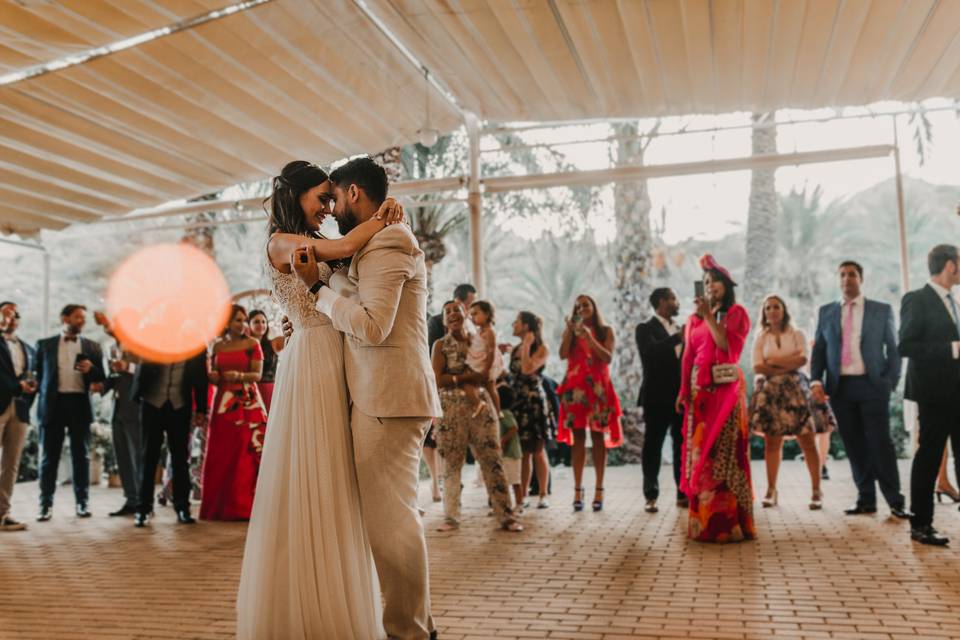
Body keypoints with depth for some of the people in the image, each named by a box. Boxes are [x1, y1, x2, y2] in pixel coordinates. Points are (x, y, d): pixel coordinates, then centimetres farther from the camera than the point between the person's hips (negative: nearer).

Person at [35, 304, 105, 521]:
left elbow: (101, 378, 9)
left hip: (80, 404, 1)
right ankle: (46, 504, 4)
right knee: (50, 456, 1)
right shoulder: (45, 345, 10)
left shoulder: (92, 347, 12)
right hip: (53, 404, -1)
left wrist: (91, 369, -11)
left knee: (81, 455, 3)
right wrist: (41, 398, -2)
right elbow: (38, 374, 10)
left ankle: (82, 502, 9)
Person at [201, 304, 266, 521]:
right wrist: (212, 376, -3)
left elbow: (257, 375, -3)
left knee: (246, 453, -7)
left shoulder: (252, 344, 2)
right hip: (222, 403, 4)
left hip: (248, 404, -3)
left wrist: (240, 375, -20)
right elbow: (212, 373, 20)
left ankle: (242, 506, 1)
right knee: (220, 455, 2)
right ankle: (218, 506, 11)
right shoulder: (217, 346, 14)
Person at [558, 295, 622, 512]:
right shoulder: (570, 331, 12)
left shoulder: (605, 331, 8)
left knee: (598, 437, -2)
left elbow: (608, 358, -6)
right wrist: (571, 331, -10)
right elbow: (563, 354, -3)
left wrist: (589, 336, -11)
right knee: (578, 438, -1)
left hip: (598, 388, -1)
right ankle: (578, 490, -1)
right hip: (575, 388, 1)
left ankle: (599, 490, 0)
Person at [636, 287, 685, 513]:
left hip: (682, 396, 5)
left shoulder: (680, 329, 16)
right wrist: (678, 338, -25)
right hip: (658, 397, -5)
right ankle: (651, 496, 6)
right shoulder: (645, 329, -2)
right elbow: (651, 351, -22)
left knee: (683, 446, 5)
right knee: (653, 446, 1)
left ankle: (683, 494, 12)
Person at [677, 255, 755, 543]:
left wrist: (710, 317, -15)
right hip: (700, 389, 4)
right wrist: (683, 390, 1)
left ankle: (729, 520, -1)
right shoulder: (695, 318, 13)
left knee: (724, 450, -6)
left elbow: (728, 345, -13)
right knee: (700, 450, 5)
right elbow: (688, 356, 9)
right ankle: (703, 519, 12)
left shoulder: (737, 313, 2)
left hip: (726, 388, -4)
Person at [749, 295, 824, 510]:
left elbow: (802, 359, -6)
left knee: (807, 441, -4)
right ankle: (771, 490, 5)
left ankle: (816, 490, 1)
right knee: (771, 441, 1)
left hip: (795, 390, -1)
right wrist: (788, 366, -7)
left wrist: (774, 361, -7)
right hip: (770, 392, 1)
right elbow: (758, 367, -1)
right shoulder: (761, 338, 11)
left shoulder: (797, 335, 9)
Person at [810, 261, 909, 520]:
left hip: (872, 385, -2)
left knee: (880, 442, -5)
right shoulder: (826, 312, 12)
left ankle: (895, 500, 3)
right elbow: (819, 350, 11)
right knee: (854, 445, 5)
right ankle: (866, 499, 12)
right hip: (840, 387, 2)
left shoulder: (882, 310, 7)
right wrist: (816, 380, -3)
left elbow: (893, 350, 8)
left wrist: (891, 381, -3)